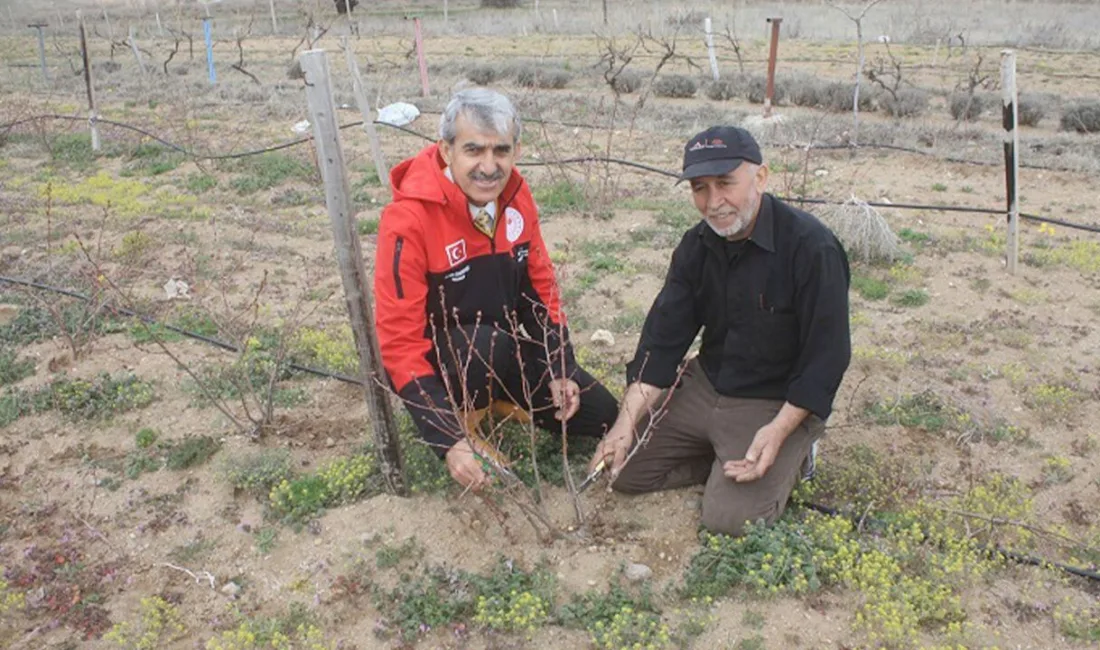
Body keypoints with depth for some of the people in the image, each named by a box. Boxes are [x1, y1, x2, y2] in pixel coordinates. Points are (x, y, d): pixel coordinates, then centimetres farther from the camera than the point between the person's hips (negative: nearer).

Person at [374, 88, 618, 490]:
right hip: (436, 356, -5)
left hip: (503, 352, 6)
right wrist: (449, 441, -34)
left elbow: (540, 284, 2)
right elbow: (400, 340, -27)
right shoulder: (408, 220, -28)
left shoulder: (515, 194, -9)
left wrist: (560, 371, -7)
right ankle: (452, 419, -8)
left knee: (602, 415, 4)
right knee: (489, 341, -38)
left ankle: (496, 395, 20)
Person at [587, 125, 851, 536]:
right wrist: (626, 422, -15)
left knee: (729, 519, -20)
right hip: (704, 388, 6)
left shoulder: (812, 249, -21)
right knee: (623, 470, 1)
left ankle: (791, 458, 8)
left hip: (778, 403, -6)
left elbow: (826, 357, -18)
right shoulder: (697, 246, -2)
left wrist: (778, 432, -26)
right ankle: (724, 460, 13)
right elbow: (663, 337, -5)